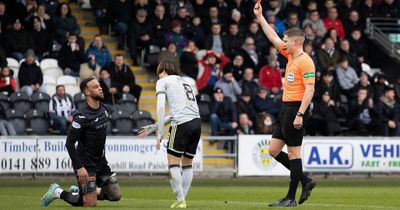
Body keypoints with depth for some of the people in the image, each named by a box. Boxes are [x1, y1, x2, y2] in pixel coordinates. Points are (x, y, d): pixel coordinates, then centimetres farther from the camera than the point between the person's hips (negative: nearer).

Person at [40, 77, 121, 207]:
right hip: (86, 165, -8)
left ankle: (79, 191, 25)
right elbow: (69, 144, -21)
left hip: (101, 162, 8)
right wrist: (79, 167, -23)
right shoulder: (82, 117, -22)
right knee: (91, 204, -9)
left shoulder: (104, 110, 4)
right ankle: (58, 192, 11)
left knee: (115, 196, 9)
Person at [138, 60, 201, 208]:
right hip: (197, 122, 7)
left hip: (182, 124, -7)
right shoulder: (184, 82, 30)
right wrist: (152, 128, 33)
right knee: (187, 164, 13)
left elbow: (160, 108, -5)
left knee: (173, 162, -1)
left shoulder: (163, 81, 10)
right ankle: (183, 199, 13)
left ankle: (180, 200, -8)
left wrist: (160, 133, -4)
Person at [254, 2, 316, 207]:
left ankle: (291, 198, 0)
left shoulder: (305, 61, -13)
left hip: (296, 108, -10)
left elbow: (309, 90, -19)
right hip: (286, 107, 10)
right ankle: (305, 181, 16)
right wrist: (260, 17, 22)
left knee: (293, 152, -4)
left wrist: (300, 114, -23)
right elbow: (273, 37, 23)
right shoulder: (290, 56, 13)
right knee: (274, 149, 9)